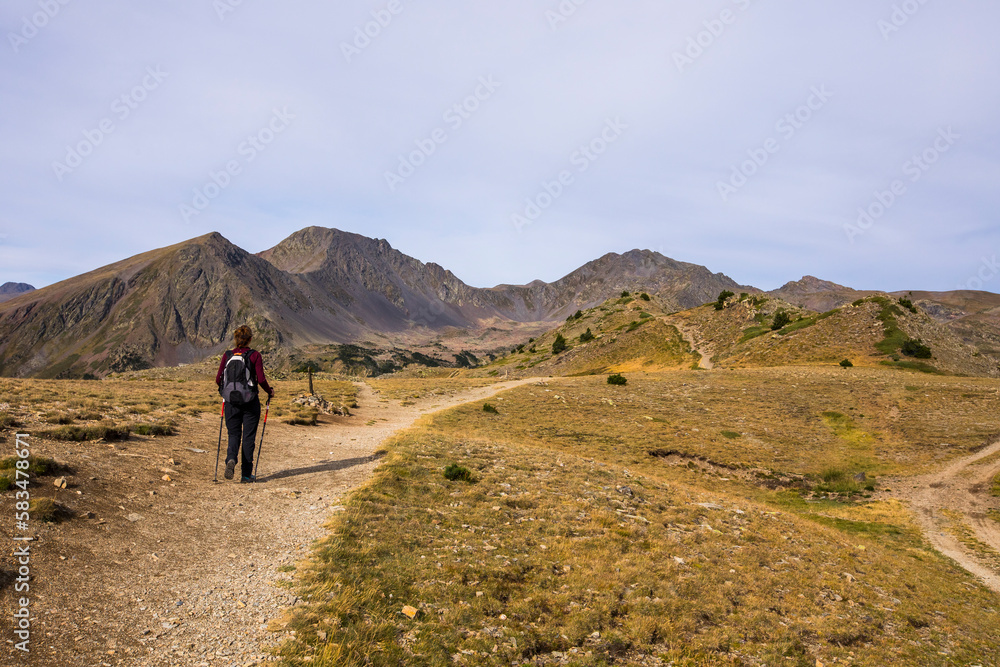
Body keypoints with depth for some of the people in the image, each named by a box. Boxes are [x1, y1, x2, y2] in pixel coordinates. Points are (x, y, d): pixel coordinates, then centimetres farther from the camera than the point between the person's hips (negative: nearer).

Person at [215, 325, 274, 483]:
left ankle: (231, 459, -16)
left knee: (234, 434, 13)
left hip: (231, 401, 2)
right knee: (248, 436, 7)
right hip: (250, 401, -2)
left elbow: (218, 379, 2)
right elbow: (261, 379, -12)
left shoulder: (227, 355, 2)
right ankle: (246, 474, 11)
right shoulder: (255, 355, -7)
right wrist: (270, 391, 7)